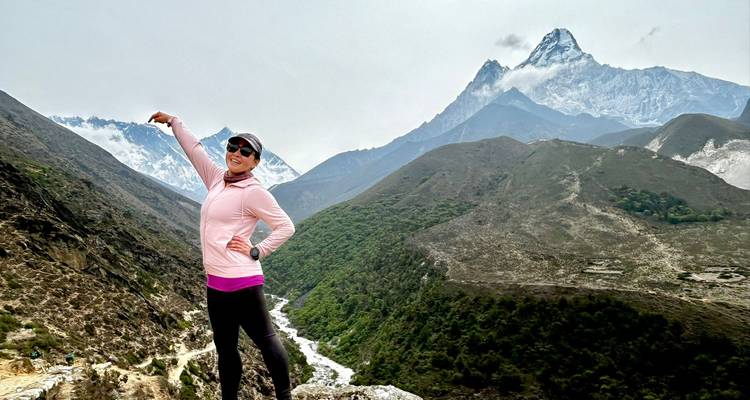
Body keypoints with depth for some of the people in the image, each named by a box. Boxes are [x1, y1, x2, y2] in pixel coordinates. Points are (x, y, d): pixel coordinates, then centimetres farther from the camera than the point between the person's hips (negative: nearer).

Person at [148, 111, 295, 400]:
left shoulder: (254, 192, -10)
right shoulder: (217, 180, 11)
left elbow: (286, 227, -9)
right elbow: (194, 149, 24)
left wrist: (256, 251, -13)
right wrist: (173, 122, 33)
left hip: (242, 281, -8)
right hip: (215, 282, 8)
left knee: (265, 339, 1)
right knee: (225, 348, 16)